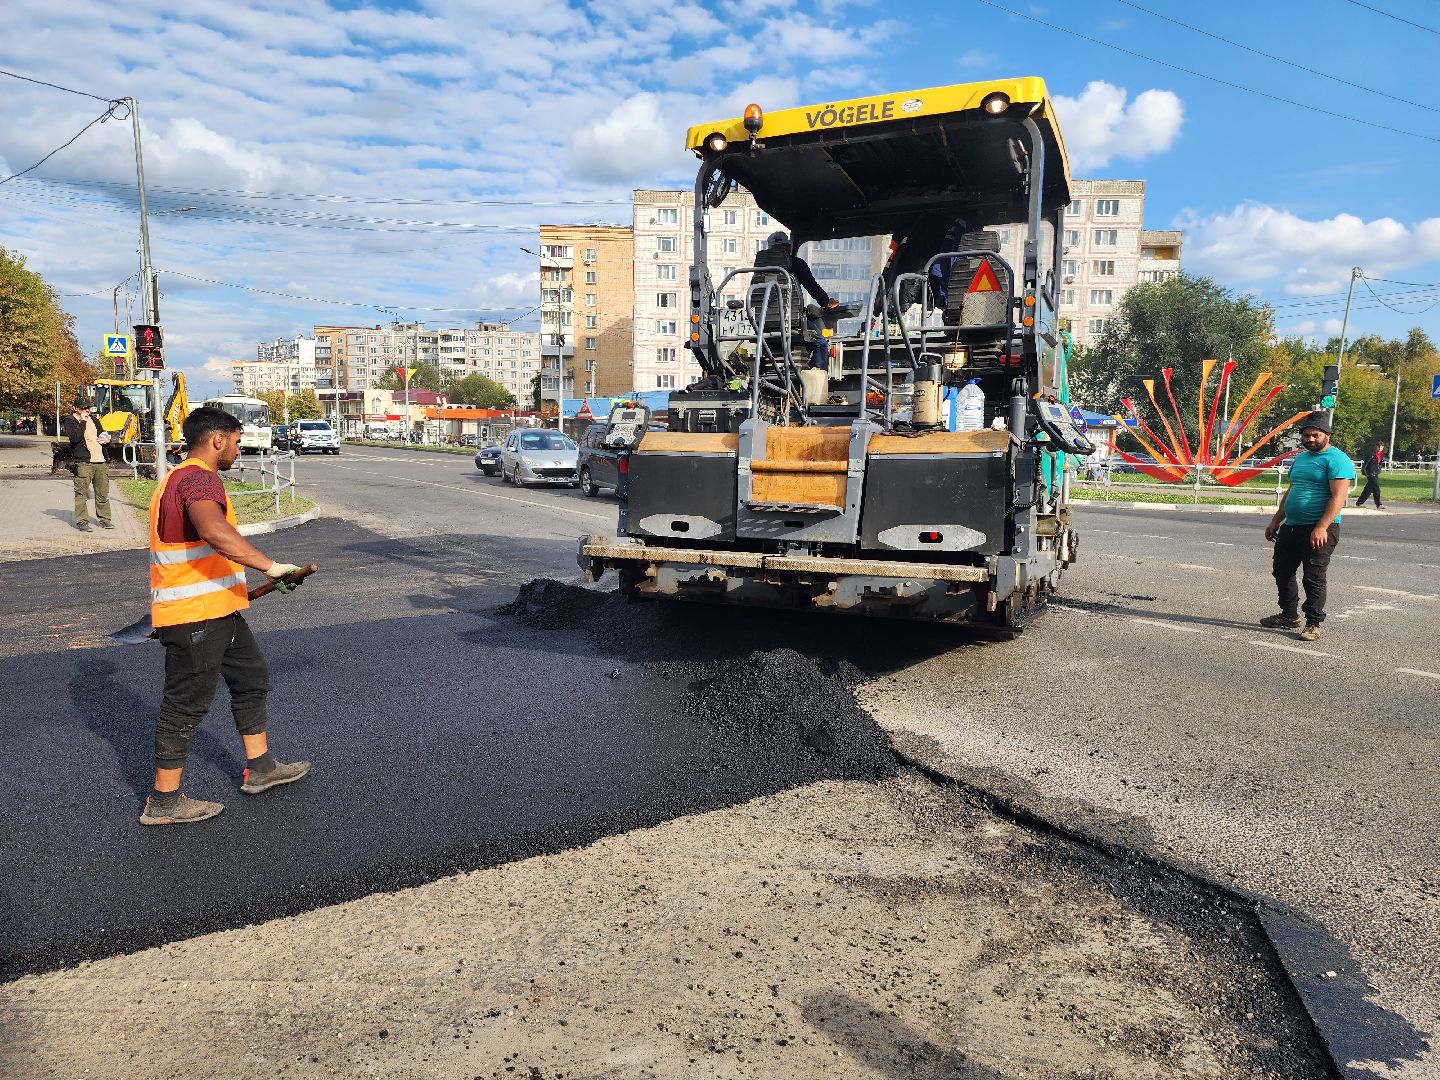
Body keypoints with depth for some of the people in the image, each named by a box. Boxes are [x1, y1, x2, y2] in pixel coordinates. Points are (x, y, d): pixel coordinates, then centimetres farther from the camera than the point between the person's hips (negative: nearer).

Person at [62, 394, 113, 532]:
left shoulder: (93, 419, 19)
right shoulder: (70, 421, -1)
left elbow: (102, 433, 32)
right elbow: (75, 437, -17)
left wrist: (106, 439, 8)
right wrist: (82, 421, -12)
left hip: (99, 460, 6)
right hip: (83, 462, -6)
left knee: (103, 492, 10)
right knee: (82, 494, -5)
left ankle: (103, 519, 19)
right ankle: (82, 521, 0)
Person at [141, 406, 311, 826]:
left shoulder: (180, 478, 18)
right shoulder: (200, 479, -18)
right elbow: (215, 531, -39)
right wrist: (269, 566, -36)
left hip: (217, 611, 11)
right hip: (196, 615, -11)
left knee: (252, 679, 18)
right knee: (186, 704, 0)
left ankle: (259, 768, 29)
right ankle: (164, 802, 12)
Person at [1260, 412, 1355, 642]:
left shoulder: (1336, 460, -10)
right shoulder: (1300, 458, 17)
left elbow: (1338, 497, -18)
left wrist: (1321, 527, -26)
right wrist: (1276, 521, 19)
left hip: (1319, 530, -9)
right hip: (1291, 526, 9)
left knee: (1314, 578, -4)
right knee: (1282, 571, 14)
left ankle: (1313, 624, 5)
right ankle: (1289, 616, 28)